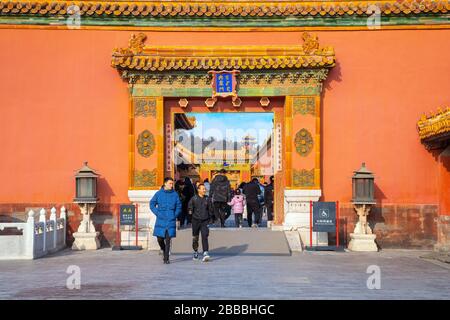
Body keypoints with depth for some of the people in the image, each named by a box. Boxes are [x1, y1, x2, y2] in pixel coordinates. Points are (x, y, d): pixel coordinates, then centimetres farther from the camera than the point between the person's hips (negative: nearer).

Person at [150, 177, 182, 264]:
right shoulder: (159, 193, 1)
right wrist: (157, 213, -2)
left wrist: (175, 215, -1)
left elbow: (179, 206, 12)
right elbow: (152, 204, 8)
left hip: (171, 220, 0)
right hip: (161, 220, 0)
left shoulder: (175, 194, 4)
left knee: (168, 240, -3)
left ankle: (166, 258, 3)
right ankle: (164, 250, 34)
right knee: (160, 238, 4)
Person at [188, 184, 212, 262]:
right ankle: (195, 251, 32)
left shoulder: (207, 198, 4)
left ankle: (205, 253, -19)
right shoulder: (194, 198, -2)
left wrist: (209, 217, 14)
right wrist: (190, 212, -4)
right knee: (195, 237, 12)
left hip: (205, 221, 0)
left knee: (204, 236, -13)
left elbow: (209, 209, 15)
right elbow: (189, 207, 9)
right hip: (196, 220, 0)